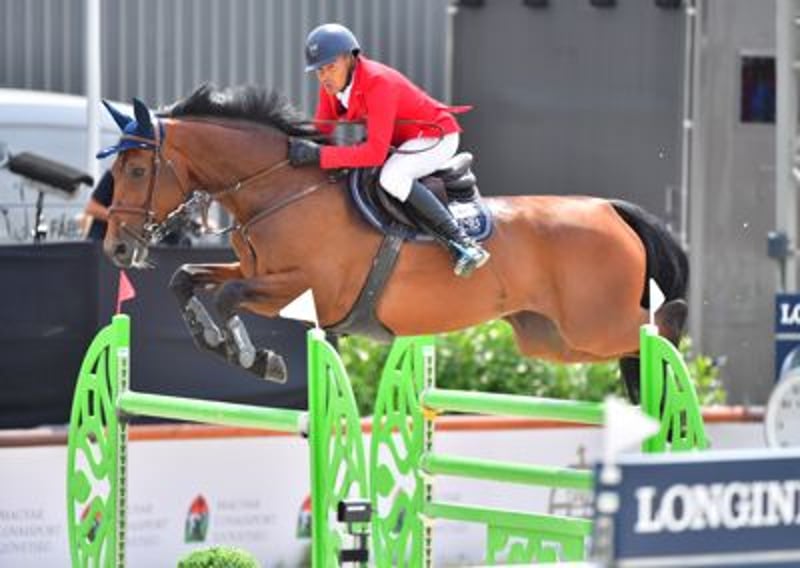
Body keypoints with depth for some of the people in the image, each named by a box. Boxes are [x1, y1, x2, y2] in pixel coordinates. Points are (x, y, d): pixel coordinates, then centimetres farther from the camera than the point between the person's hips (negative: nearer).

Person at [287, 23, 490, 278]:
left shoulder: (378, 82, -33)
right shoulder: (332, 84, -8)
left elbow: (376, 152, -38)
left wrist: (320, 154, -42)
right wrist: (300, 145, -22)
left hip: (436, 136, -10)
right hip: (404, 139, 10)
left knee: (391, 177, -35)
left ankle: (461, 243, -30)